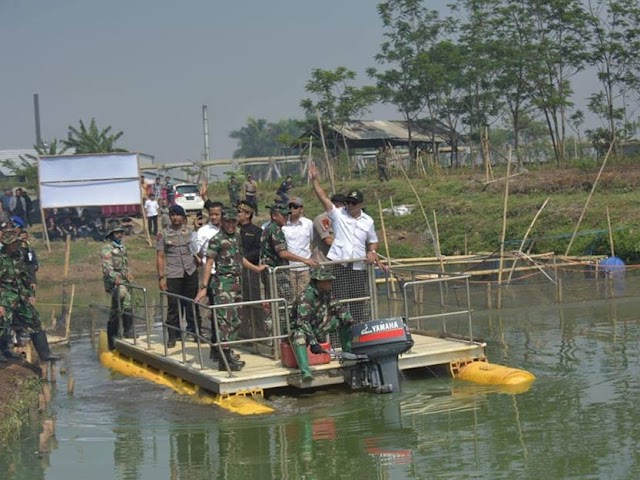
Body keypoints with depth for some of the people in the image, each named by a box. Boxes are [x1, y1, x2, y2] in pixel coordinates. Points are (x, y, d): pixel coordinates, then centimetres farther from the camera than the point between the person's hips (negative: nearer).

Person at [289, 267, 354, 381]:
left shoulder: (326, 294, -1)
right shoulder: (306, 296, -26)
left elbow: (339, 308, 8)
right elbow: (303, 322, -33)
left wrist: (351, 322, -10)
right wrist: (313, 343, -40)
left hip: (317, 329, 8)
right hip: (302, 329, -8)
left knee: (342, 319, 0)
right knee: (299, 336, -42)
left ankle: (348, 353, 6)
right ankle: (305, 371, -57)